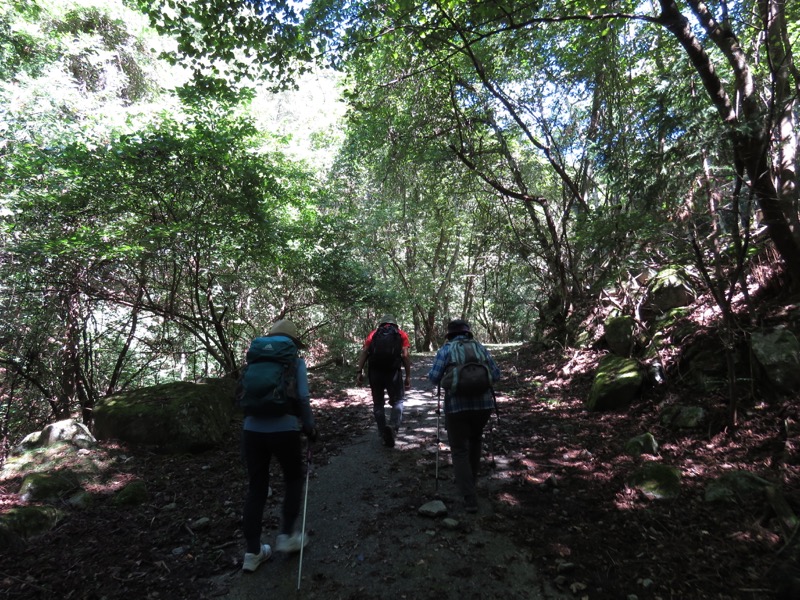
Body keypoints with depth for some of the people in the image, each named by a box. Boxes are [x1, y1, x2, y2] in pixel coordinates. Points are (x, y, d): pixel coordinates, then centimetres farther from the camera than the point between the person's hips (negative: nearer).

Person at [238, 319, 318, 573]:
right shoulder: (295, 360, 2)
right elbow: (302, 398, -6)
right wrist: (309, 427, 6)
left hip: (252, 430, 4)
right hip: (284, 430, -3)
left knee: (256, 488, 15)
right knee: (294, 480, 21)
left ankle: (252, 552, 21)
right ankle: (287, 535, 23)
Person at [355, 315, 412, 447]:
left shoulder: (373, 333, 16)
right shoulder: (401, 334, 13)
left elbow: (364, 352, 3)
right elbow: (405, 356, 0)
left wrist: (359, 372, -1)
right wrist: (408, 376, 1)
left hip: (374, 372, 2)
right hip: (393, 372, -2)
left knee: (378, 403, 16)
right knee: (397, 401, 13)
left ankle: (383, 434, 19)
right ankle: (392, 427, -10)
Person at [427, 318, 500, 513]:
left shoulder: (445, 349, 2)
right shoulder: (480, 347, 9)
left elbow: (433, 377, -6)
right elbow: (496, 375, 8)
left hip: (456, 406, -3)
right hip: (483, 403, 3)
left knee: (459, 451, 6)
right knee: (475, 440, 28)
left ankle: (470, 499, -1)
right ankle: (471, 480, 38)